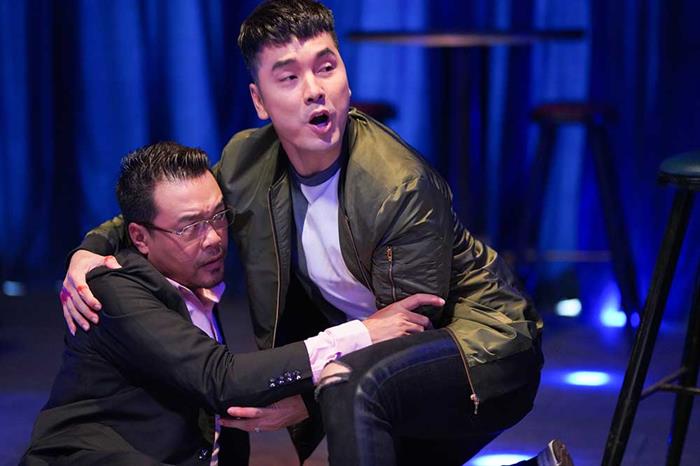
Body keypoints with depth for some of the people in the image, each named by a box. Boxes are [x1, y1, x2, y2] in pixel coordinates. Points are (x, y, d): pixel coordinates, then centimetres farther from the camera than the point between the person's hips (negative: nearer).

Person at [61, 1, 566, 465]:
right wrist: (91, 250, -7)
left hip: (485, 346, -8)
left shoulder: (405, 188, -26)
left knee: (357, 386, -35)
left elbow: (405, 332, -20)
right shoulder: (246, 162, -7)